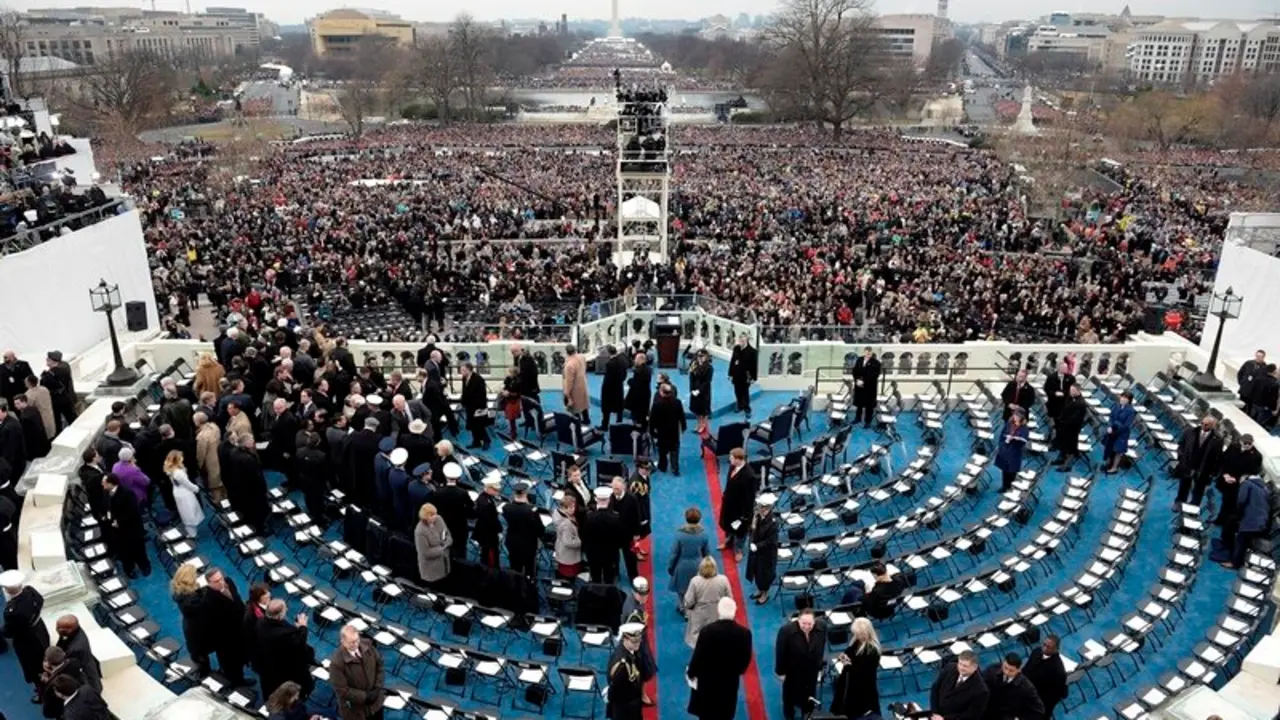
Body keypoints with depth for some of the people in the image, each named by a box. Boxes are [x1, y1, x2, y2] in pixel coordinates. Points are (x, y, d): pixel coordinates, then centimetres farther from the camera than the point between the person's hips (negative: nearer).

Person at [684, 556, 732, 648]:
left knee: (699, 641, 18)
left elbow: (688, 602, -14)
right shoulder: (723, 580, -16)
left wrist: (686, 606, 8)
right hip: (719, 617, 1)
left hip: (700, 619, -1)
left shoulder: (695, 581, -20)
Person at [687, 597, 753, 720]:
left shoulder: (707, 631, -24)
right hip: (730, 681, 2)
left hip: (708, 680, -2)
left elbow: (698, 656, -15)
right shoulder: (744, 633, -17)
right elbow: (746, 659, -4)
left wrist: (691, 673, 4)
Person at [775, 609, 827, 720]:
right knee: (790, 693, 21)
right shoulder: (786, 630, -33)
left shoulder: (821, 629, -21)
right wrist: (781, 671, -13)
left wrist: (820, 665, 7)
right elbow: (780, 652, -21)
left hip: (811, 670, 3)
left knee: (809, 693, 23)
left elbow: (821, 648, -2)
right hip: (792, 670, -3)